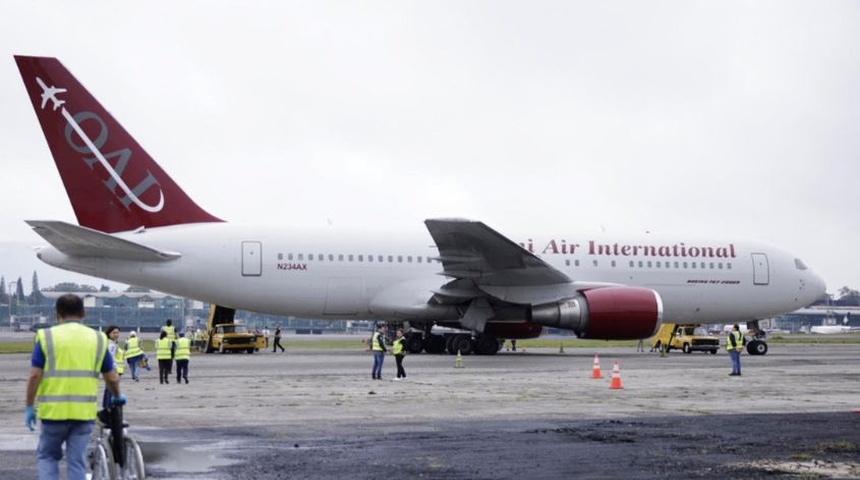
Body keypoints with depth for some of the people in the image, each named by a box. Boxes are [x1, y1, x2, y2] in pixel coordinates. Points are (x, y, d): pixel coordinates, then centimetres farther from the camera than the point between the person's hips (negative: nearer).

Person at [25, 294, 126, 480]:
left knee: (47, 455, 17)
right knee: (77, 462, 8)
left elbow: (34, 376, -6)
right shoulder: (97, 339, 7)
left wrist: (30, 407, 3)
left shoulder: (46, 337, 0)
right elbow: (112, 378, 9)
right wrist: (118, 397, 28)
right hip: (84, 411, 2)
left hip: (54, 410, -1)